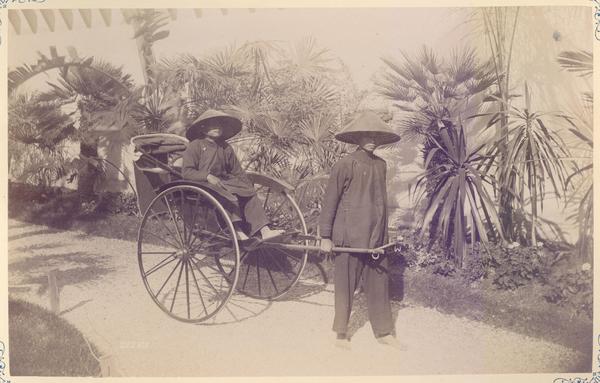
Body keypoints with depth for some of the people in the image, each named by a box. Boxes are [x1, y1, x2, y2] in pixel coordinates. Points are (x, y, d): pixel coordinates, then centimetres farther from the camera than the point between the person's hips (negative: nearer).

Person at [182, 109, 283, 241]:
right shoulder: (195, 146, -4)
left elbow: (237, 171, 17)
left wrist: (250, 188, 6)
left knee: (250, 195, -12)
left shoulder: (226, 148, 14)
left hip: (225, 181, 6)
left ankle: (264, 230, -19)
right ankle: (237, 230, -38)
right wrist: (208, 176, -25)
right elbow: (186, 172, -12)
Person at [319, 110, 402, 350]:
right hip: (349, 236, -5)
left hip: (376, 237, 6)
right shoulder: (345, 165, -9)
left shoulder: (380, 165, 9)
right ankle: (341, 334, 21)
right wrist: (325, 236, -9)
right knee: (346, 284, 5)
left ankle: (383, 331, 23)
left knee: (378, 282, 10)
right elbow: (330, 202, -8)